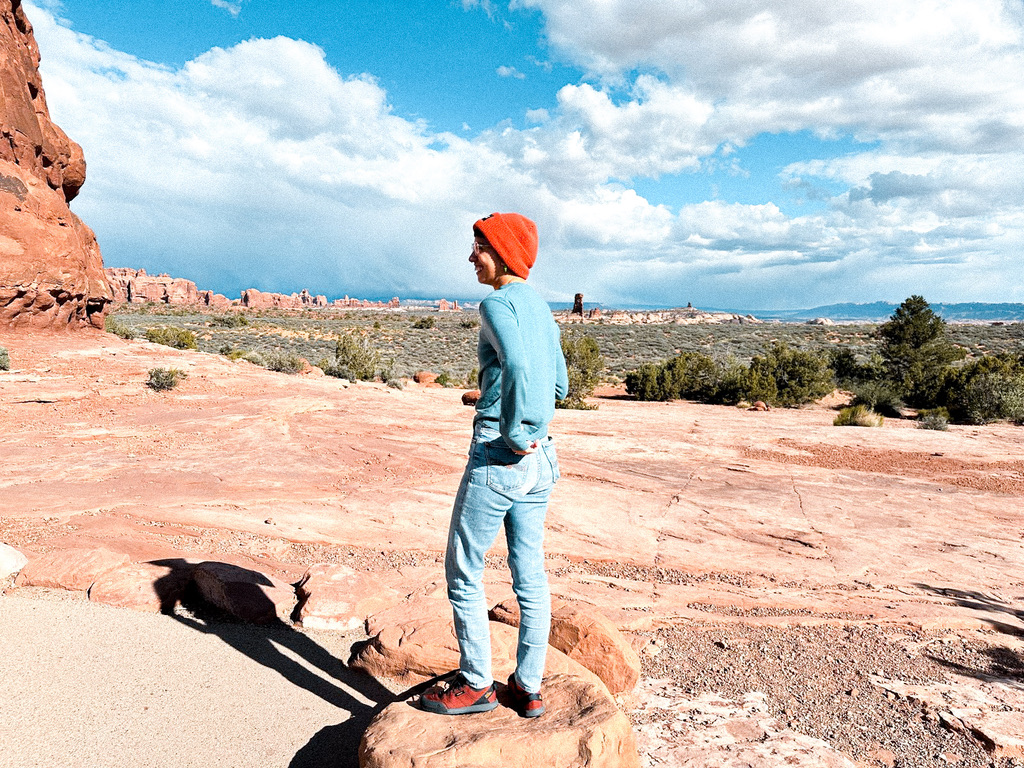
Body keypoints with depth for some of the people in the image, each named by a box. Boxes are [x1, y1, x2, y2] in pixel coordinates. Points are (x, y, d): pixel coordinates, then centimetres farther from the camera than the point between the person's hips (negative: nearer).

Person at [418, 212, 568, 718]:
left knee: (464, 570, 9)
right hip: (543, 461, 8)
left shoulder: (497, 304, -13)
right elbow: (558, 384, 20)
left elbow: (518, 366, -33)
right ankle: (529, 689, 26)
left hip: (498, 457, -8)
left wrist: (518, 435, -24)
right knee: (530, 576, 14)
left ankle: (476, 684, 20)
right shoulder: (541, 308, 12)